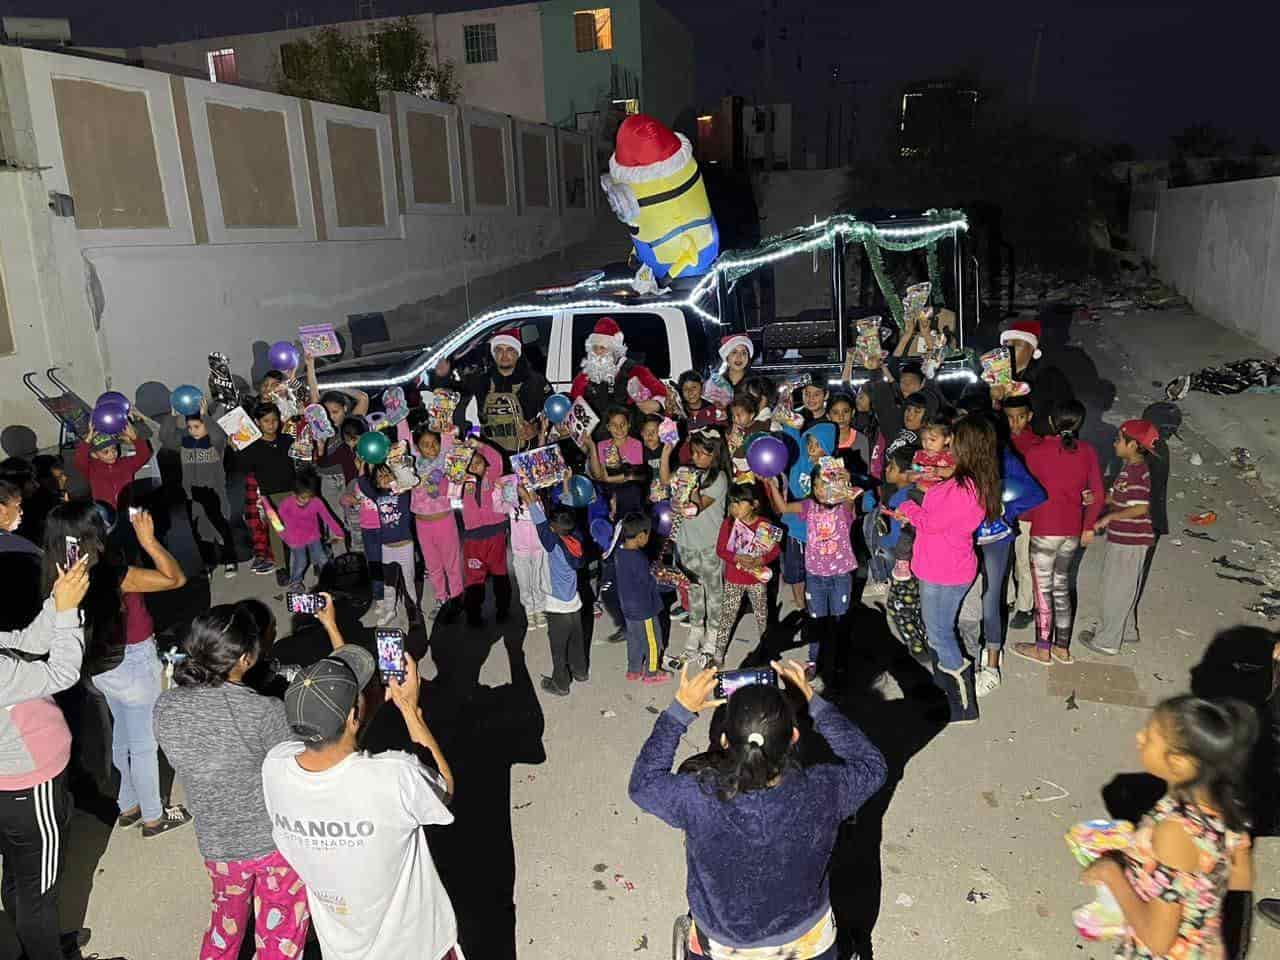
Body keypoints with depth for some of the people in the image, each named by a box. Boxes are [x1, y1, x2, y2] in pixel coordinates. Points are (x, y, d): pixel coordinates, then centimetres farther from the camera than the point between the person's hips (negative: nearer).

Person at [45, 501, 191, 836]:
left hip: (103, 665, 8)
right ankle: (153, 817, 27)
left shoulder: (65, 575, -7)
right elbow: (176, 578, -27)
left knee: (123, 734, 25)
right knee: (144, 741, 10)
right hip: (133, 664, -8)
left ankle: (128, 806, 42)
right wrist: (148, 541, -23)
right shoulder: (110, 575, -31)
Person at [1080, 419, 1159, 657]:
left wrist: (1109, 517, -21)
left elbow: (1141, 507, -29)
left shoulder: (1136, 472, -23)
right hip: (1125, 539, 10)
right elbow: (1114, 495, 11)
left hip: (1129, 541, -10)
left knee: (1114, 590, 2)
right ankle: (1127, 630, 39)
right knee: (1124, 588, 23)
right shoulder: (1130, 467, 7)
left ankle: (1107, 641, 13)